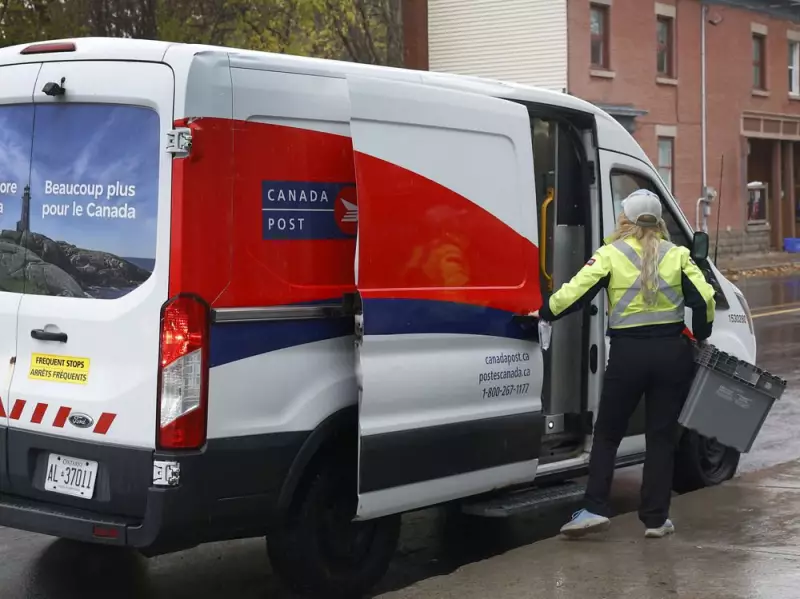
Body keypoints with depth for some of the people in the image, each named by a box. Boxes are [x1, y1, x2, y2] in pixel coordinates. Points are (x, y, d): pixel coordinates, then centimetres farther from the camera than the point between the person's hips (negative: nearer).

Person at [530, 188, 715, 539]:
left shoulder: (611, 255, -3)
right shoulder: (677, 255, 4)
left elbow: (575, 293, -9)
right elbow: (704, 299, -3)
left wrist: (543, 314, 6)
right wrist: (700, 338, 13)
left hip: (627, 353, -2)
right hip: (671, 352, 2)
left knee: (607, 433, 11)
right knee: (661, 436, 9)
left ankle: (595, 509, 2)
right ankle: (655, 519, 11)